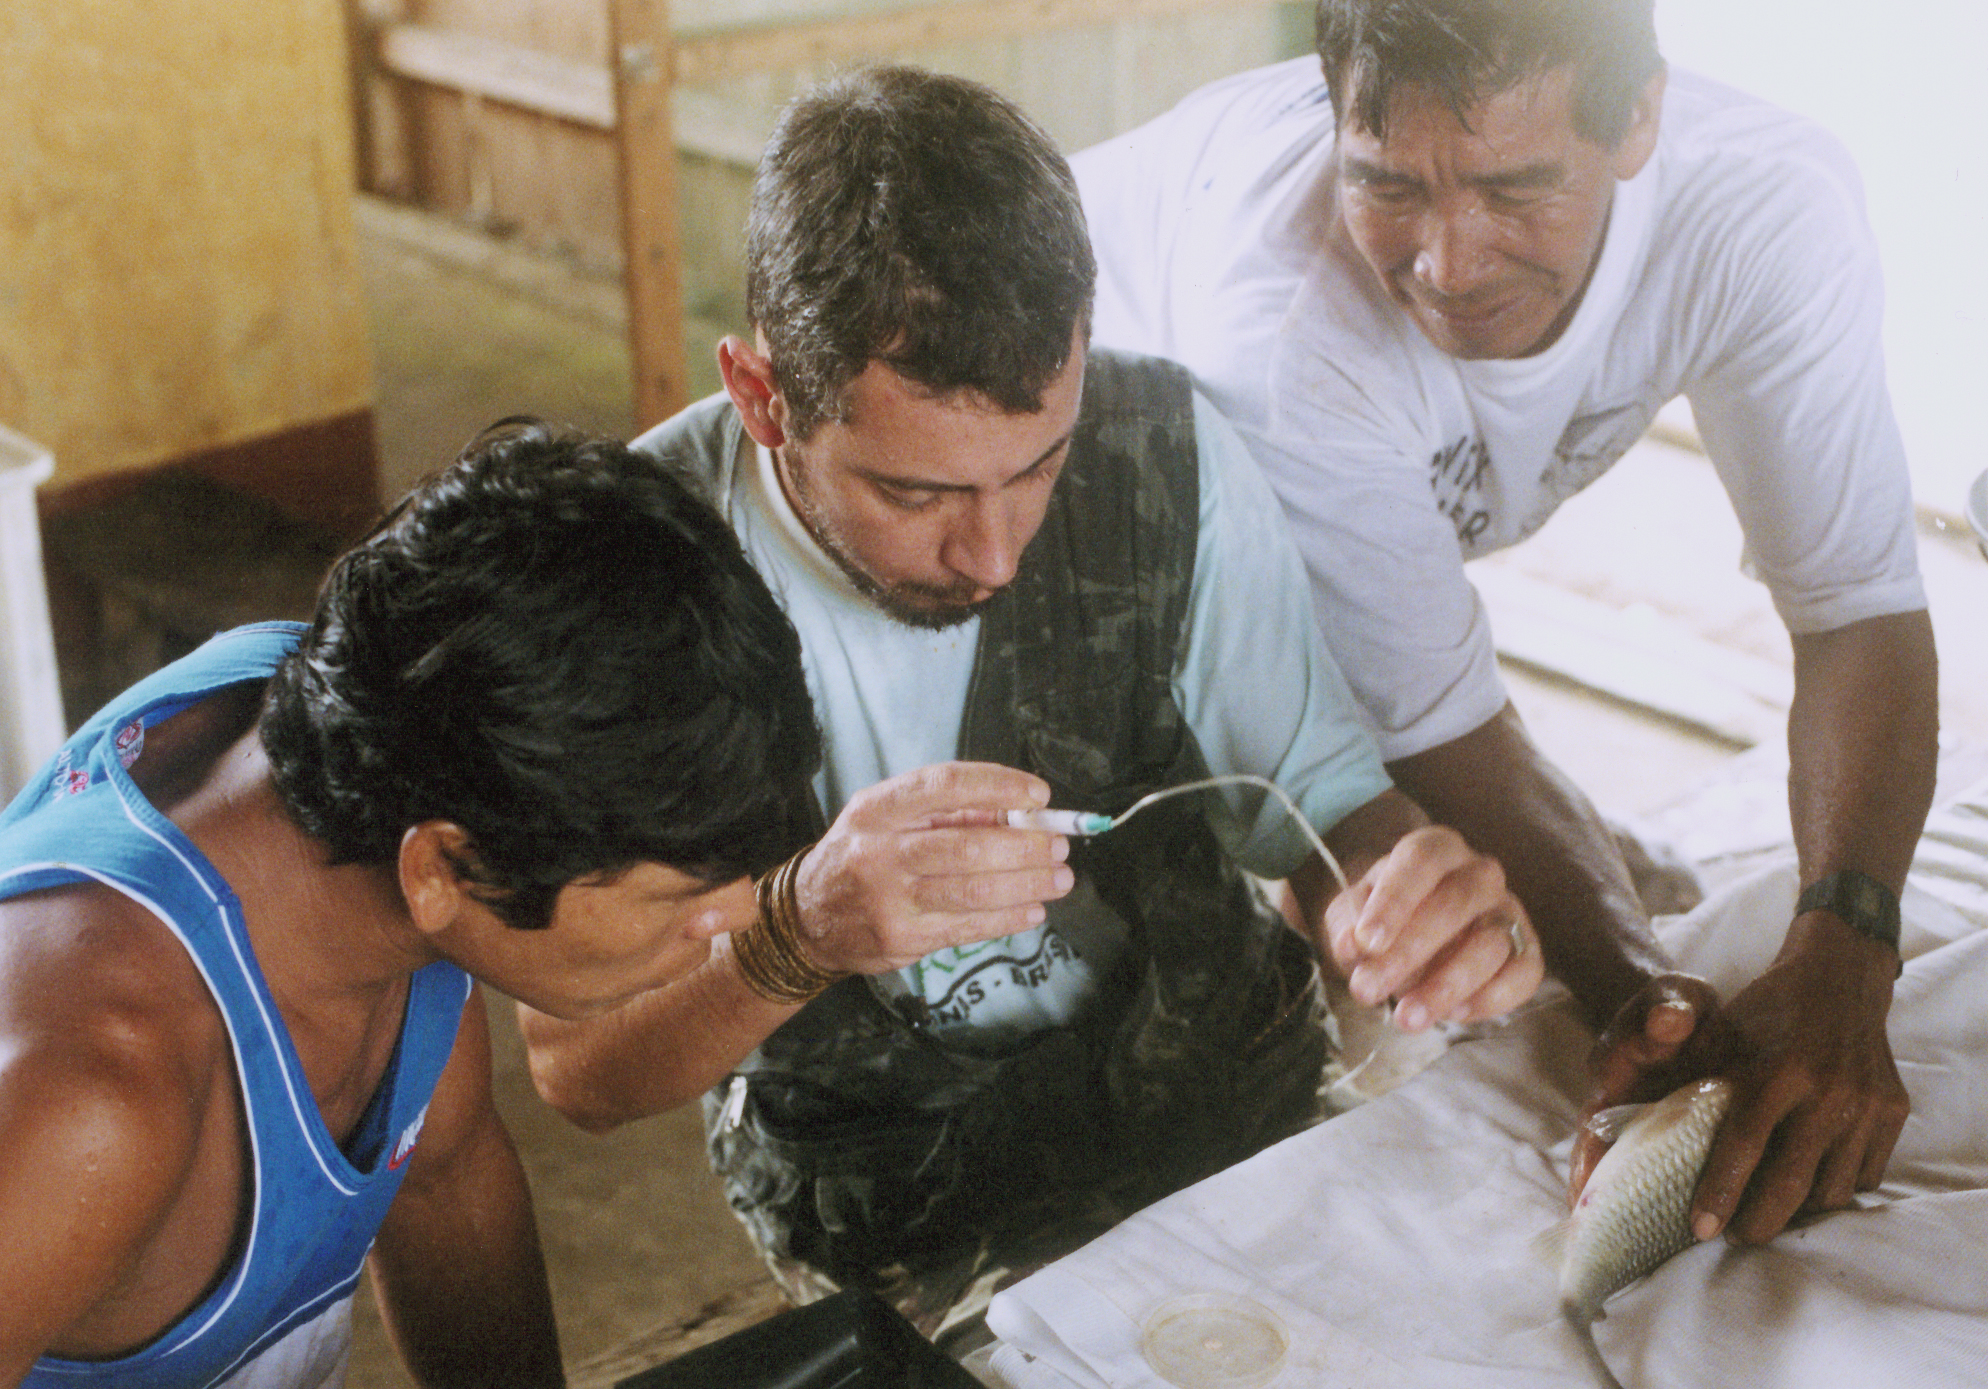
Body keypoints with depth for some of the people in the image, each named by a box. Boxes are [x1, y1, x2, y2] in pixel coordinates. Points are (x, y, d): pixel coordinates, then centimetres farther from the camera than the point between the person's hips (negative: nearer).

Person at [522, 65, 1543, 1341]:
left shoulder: (1166, 455, -14)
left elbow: (1322, 799, -5)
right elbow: (575, 1066, -16)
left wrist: (1406, 892, -30)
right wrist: (801, 935, -37)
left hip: (1239, 1089, 3)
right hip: (897, 1221, -2)